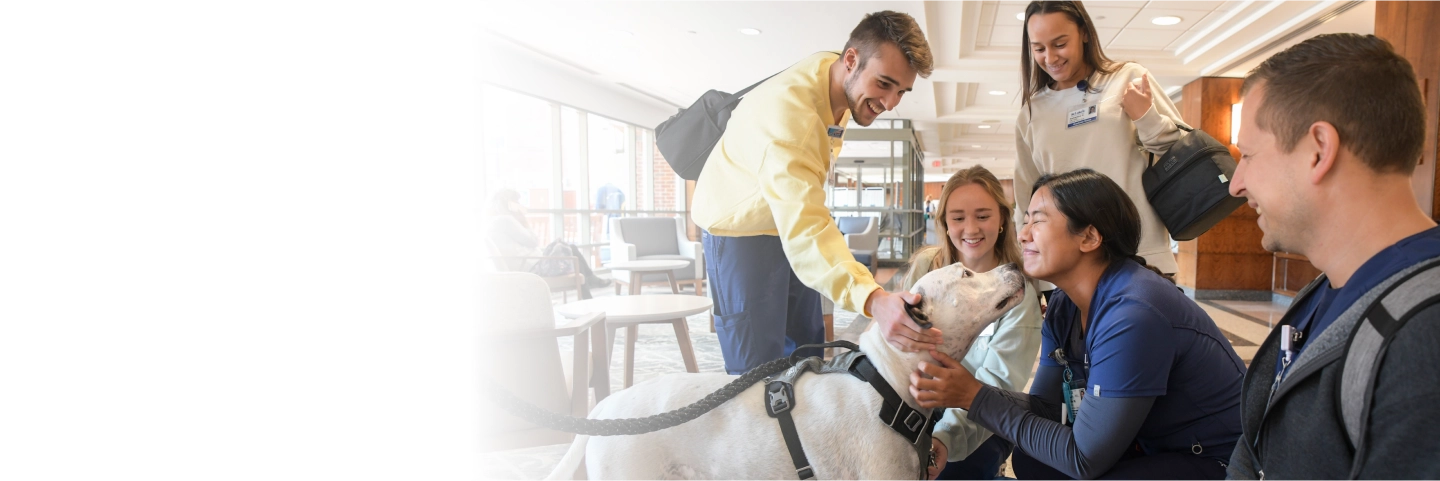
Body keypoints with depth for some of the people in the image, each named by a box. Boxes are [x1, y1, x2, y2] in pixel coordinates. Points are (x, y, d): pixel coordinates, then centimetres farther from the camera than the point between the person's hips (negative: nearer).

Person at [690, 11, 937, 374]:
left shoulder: (841, 80, -7)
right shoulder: (787, 109, -35)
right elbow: (803, 228, -46)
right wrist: (873, 299, -60)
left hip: (793, 224, 8)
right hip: (741, 231, -8)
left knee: (807, 352, 13)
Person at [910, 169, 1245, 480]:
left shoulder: (1132, 314, -31)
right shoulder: (1064, 305, -4)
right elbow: (1043, 407, -6)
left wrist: (975, 396, -25)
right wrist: (963, 391, -22)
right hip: (1154, 444, 8)